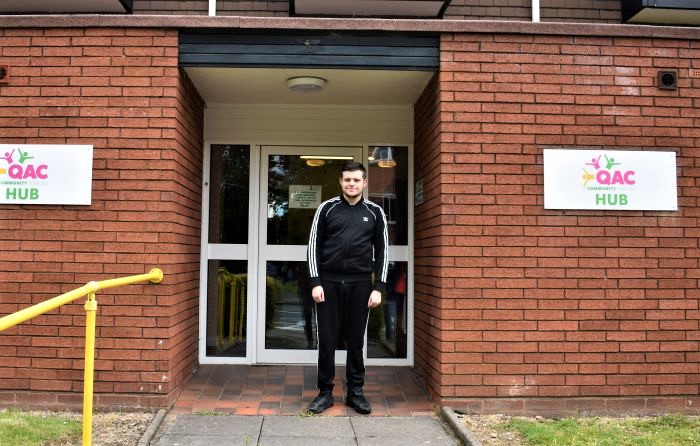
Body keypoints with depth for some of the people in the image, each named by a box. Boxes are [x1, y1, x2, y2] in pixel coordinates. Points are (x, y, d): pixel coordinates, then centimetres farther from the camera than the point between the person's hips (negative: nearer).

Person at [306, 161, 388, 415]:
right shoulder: (327, 208, 3)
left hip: (360, 284, 1)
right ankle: (325, 392, 17)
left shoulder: (375, 212, 6)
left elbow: (382, 251, 6)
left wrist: (379, 287, -2)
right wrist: (315, 282, -6)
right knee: (327, 340, 4)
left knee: (356, 341, 8)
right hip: (329, 282, 0)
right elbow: (314, 246, 3)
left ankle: (355, 391, 20)